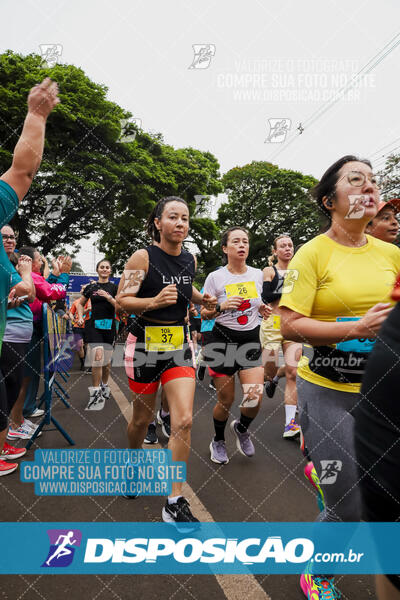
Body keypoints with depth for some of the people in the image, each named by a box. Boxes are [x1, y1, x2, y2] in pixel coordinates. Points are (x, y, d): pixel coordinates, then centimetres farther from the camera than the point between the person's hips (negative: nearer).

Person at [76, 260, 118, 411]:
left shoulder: (115, 287, 5)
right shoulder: (90, 287, 8)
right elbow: (80, 303, 21)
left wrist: (109, 297, -19)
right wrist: (80, 317, 6)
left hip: (109, 326, 1)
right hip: (93, 325, -1)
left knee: (106, 361, 10)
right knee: (97, 357, -17)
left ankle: (104, 386, 34)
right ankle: (95, 394, -8)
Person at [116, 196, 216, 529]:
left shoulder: (190, 258, 4)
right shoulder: (143, 258, -12)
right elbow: (122, 300, -10)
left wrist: (202, 299, 7)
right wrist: (154, 301, -26)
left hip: (180, 342, 4)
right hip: (146, 342, -3)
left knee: (184, 420, -6)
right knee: (143, 418, 13)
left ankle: (175, 503, 7)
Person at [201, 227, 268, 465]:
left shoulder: (258, 274, 4)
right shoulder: (215, 277, -6)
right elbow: (204, 313, -1)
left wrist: (262, 307, -1)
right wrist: (221, 306, -20)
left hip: (251, 340, 3)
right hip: (222, 340, -3)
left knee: (255, 396, -11)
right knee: (226, 400, 3)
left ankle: (242, 428, 25)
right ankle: (218, 441, 33)